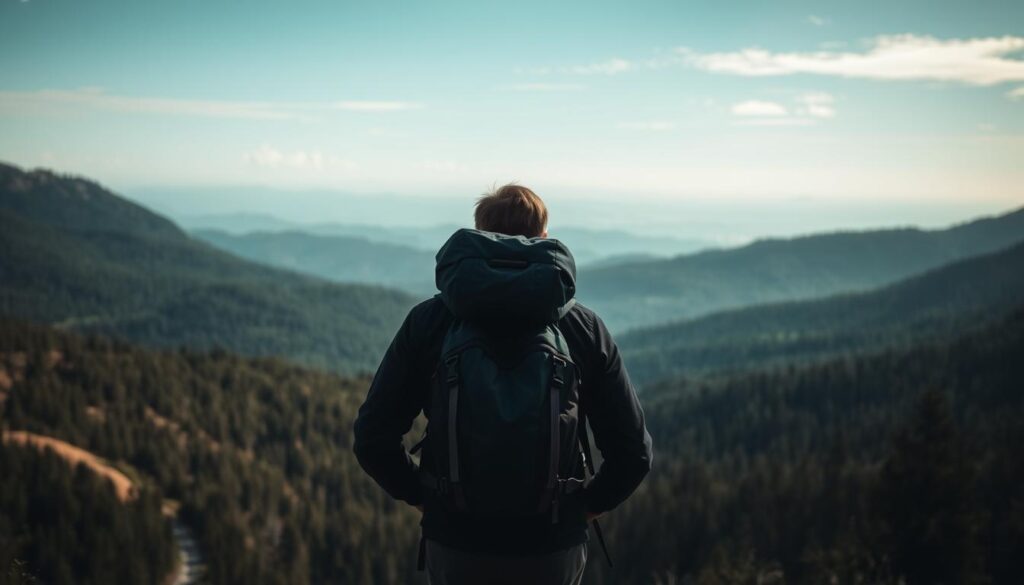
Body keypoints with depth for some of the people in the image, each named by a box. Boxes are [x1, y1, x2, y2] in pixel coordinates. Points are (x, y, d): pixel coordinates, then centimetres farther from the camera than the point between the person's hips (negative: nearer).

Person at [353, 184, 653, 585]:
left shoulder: (428, 320, -2)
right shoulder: (585, 327, 0)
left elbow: (373, 438, -5)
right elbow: (633, 452, -2)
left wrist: (420, 496, 10)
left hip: (454, 545, 0)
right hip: (554, 550, 1)